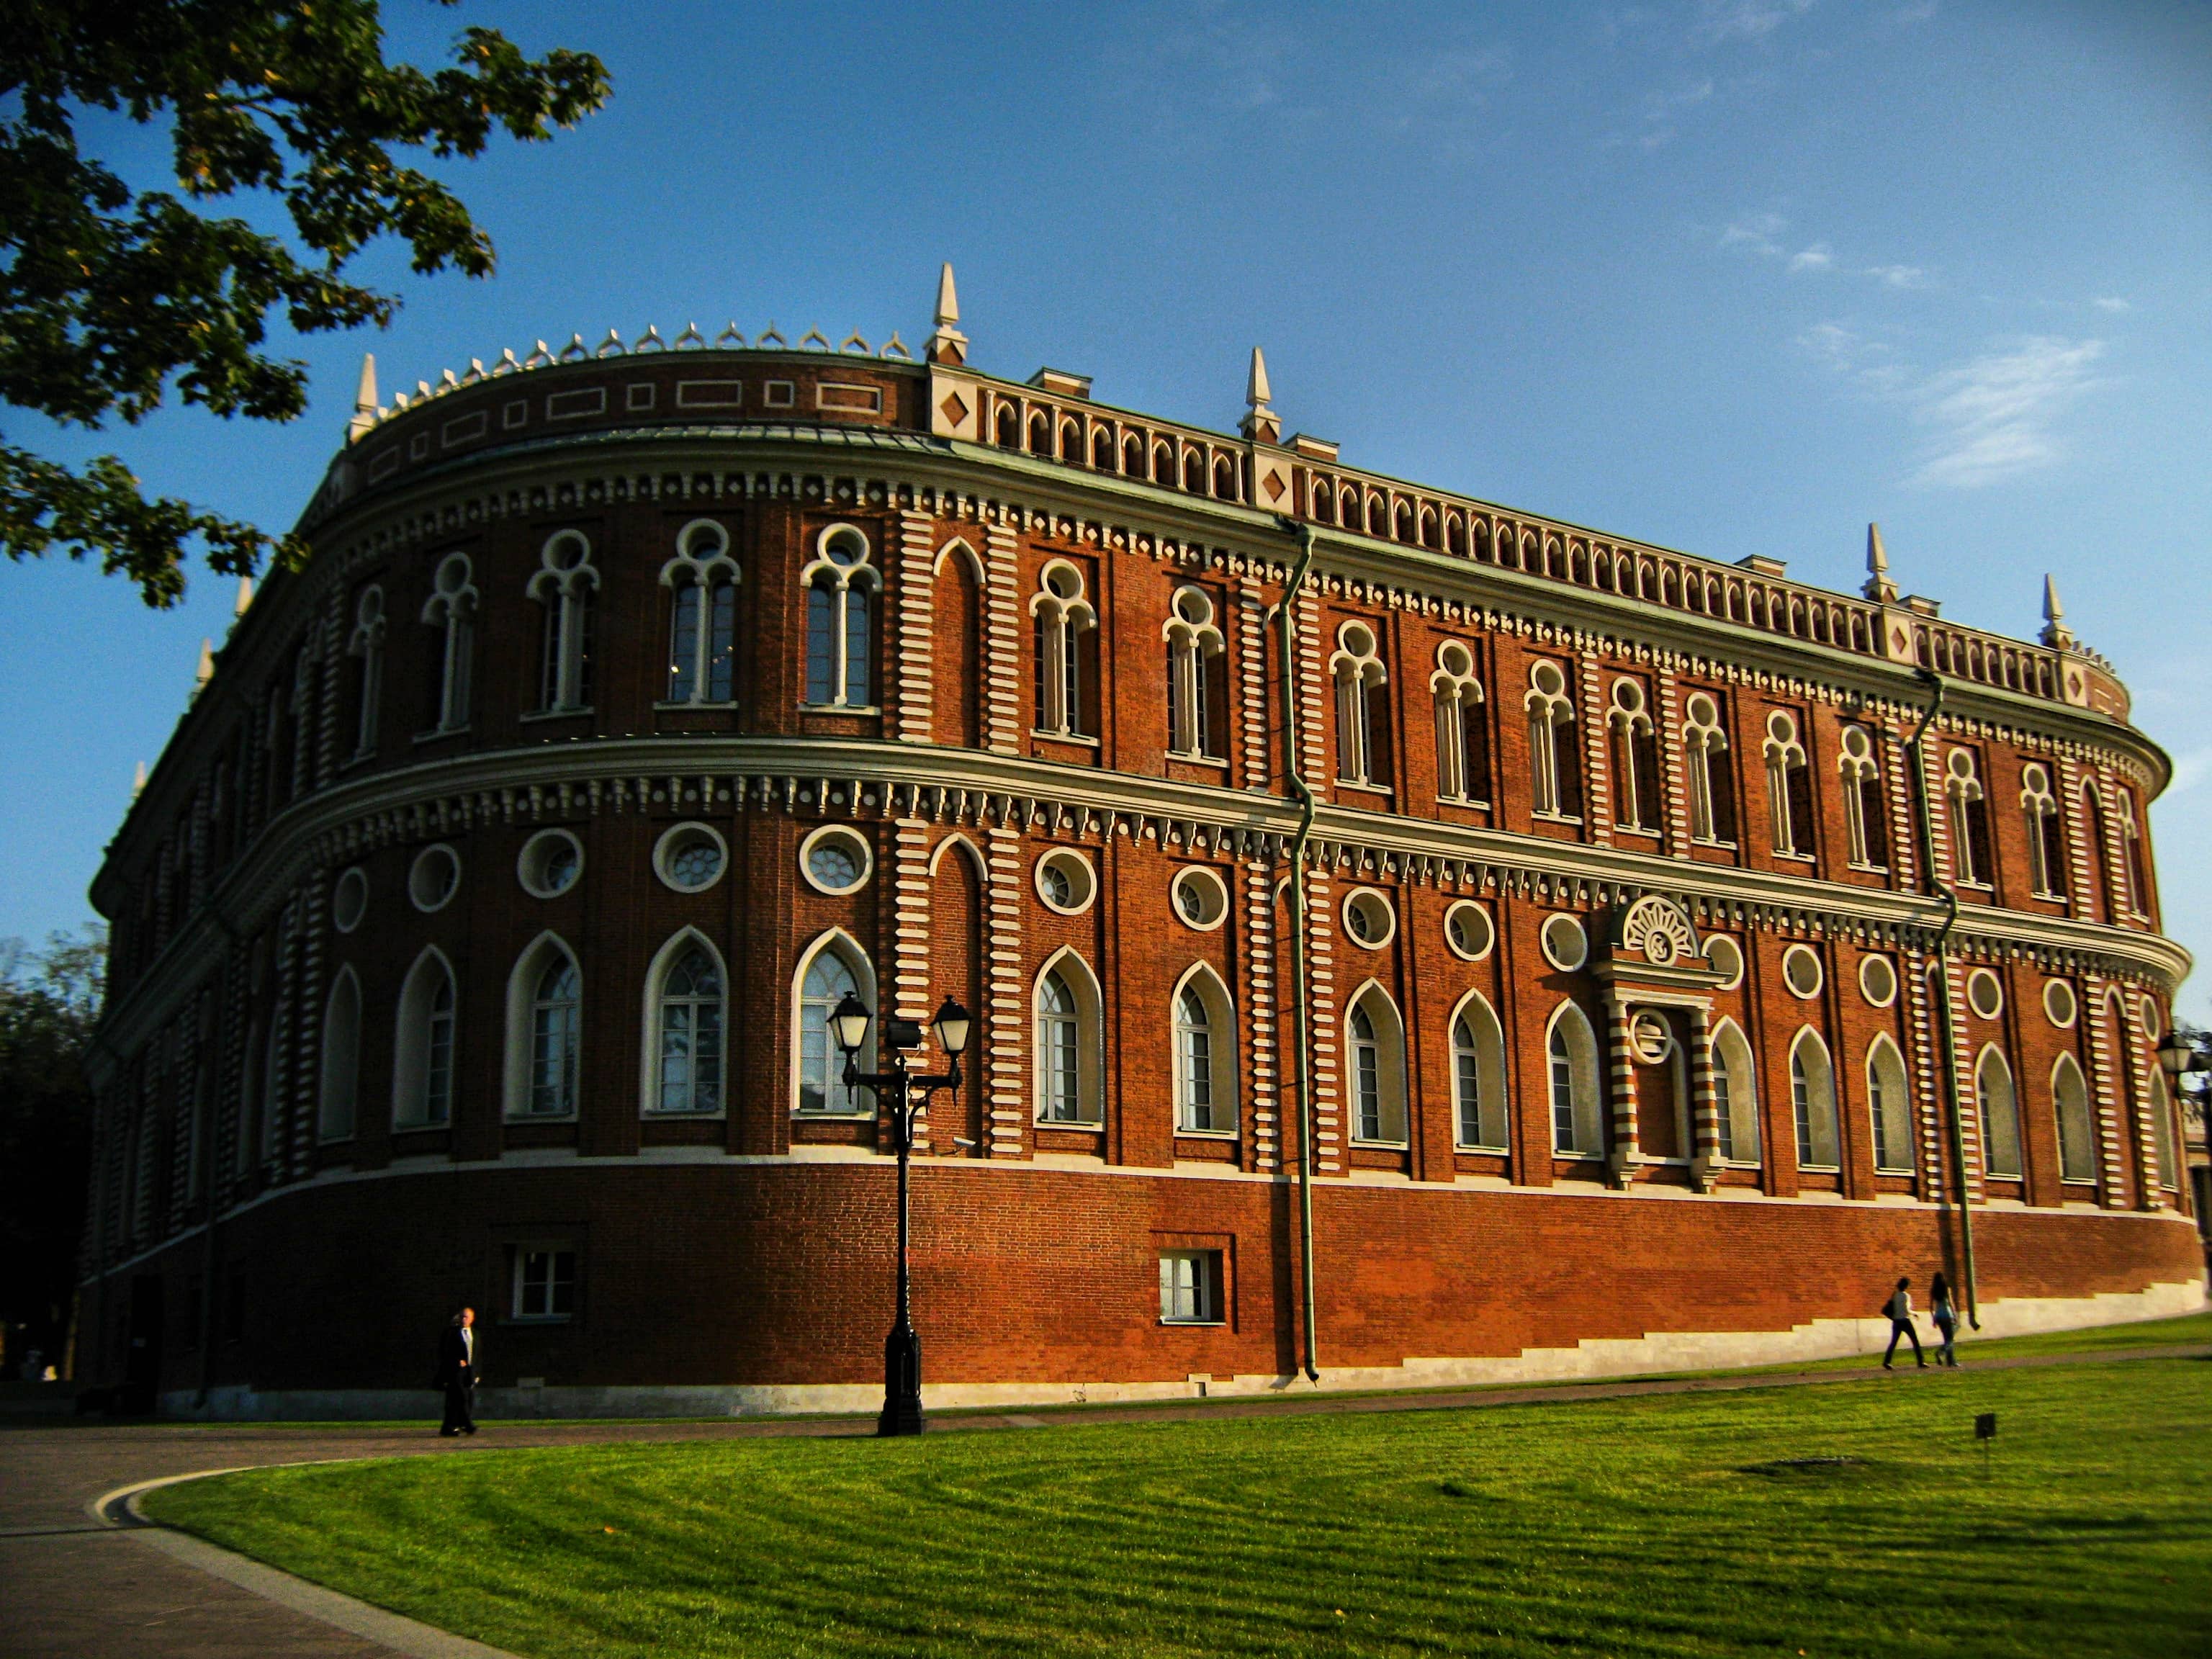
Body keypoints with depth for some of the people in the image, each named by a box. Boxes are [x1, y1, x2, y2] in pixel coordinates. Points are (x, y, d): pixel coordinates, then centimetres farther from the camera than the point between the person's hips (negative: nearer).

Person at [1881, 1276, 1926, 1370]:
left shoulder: (1895, 1295, 8)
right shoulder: (1906, 1296, -10)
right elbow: (1907, 1310, -16)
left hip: (1896, 1321, 6)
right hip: (1904, 1320, -6)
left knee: (1893, 1342, 5)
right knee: (1915, 1341, 5)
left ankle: (1886, 1361, -5)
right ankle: (1921, 1362, 6)